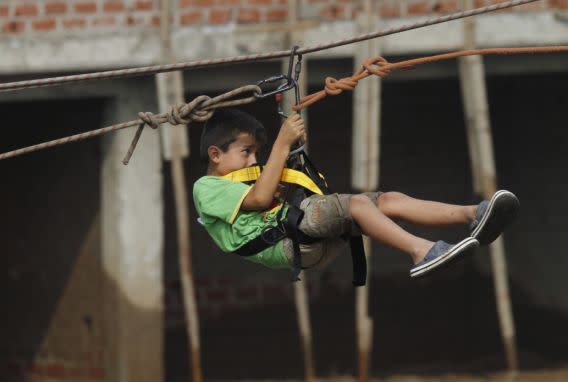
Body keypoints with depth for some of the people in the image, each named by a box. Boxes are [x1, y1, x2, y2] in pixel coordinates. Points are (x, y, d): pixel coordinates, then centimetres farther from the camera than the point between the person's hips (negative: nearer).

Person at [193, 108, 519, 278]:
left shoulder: (245, 180, 37)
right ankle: (421, 252, -46)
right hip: (280, 242, -9)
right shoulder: (207, 188, 5)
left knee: (389, 200, -8)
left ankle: (473, 215, -22)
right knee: (357, 203, -29)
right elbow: (260, 197, -12)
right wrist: (282, 143, -8)